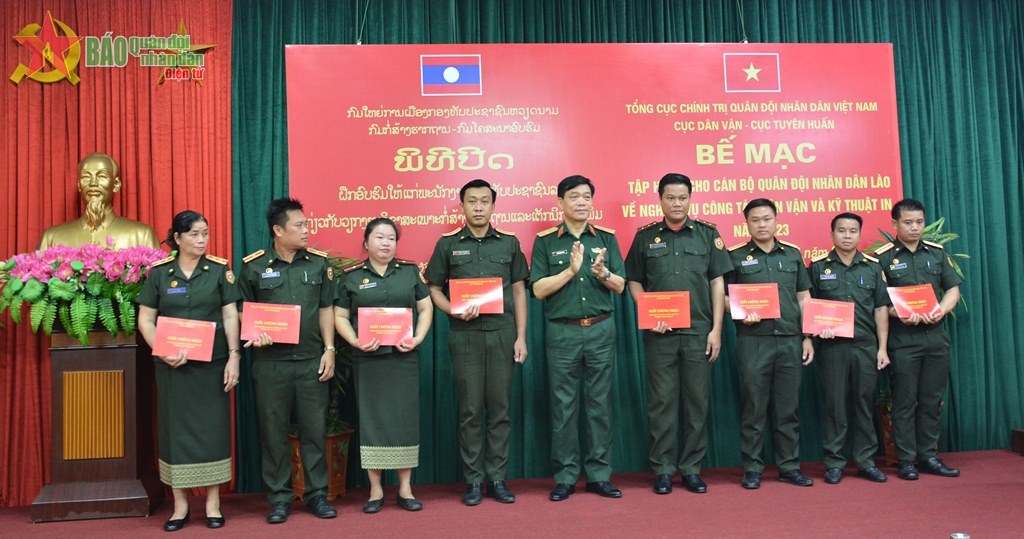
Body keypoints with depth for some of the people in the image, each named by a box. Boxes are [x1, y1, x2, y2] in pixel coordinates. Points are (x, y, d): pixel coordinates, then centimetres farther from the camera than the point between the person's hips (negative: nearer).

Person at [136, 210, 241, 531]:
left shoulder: (219, 270, 2)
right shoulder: (159, 273, 2)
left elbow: (230, 316, -1)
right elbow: (145, 320, 2)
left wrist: (234, 356, -10)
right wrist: (163, 352, -13)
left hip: (212, 363, 0)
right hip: (172, 365, 1)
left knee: (212, 428, 3)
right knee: (175, 429, 5)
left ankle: (213, 503, 13)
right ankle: (180, 505, 16)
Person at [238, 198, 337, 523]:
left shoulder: (319, 262, 5)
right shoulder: (254, 266, 0)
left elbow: (326, 309, 7)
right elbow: (243, 311, 8)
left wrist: (329, 349, 0)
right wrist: (255, 334, -11)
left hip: (311, 361, 1)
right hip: (271, 363, -1)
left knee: (314, 429, 6)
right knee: (273, 432, 6)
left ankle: (317, 494, 19)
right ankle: (280, 498, 19)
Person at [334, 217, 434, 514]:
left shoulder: (410, 272, 9)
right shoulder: (352, 276, 5)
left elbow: (425, 308, 9)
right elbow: (340, 316, 5)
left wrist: (417, 338, -6)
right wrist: (355, 341, -12)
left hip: (404, 357, 1)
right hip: (368, 359, -1)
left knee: (405, 418, 3)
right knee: (371, 419, 2)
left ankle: (405, 489, 13)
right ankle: (375, 490, 12)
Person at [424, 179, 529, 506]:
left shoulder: (509, 243, 9)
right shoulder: (448, 245, 5)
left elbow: (519, 291, 9)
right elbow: (434, 290, 6)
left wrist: (521, 336, 2)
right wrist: (455, 311, -13)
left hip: (503, 334, 1)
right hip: (465, 336, -1)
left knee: (500, 408, 4)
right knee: (470, 410, 3)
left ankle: (497, 478, 14)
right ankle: (473, 480, 13)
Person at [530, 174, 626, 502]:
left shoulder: (606, 238, 8)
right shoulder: (545, 241, 3)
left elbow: (620, 286, 5)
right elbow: (539, 289, -4)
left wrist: (603, 273, -16)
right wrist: (571, 270, -17)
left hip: (601, 330, 2)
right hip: (562, 331, -2)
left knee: (600, 403, 6)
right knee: (563, 405, 3)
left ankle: (599, 475, 16)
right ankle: (565, 477, 13)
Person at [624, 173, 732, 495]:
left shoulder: (707, 234, 5)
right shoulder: (645, 236, 6)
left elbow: (718, 282, 4)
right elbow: (634, 282, 8)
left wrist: (716, 330, -2)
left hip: (699, 332, 1)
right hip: (660, 334, 0)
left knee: (697, 402, 6)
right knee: (662, 402, 4)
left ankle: (692, 468, 17)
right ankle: (663, 469, 14)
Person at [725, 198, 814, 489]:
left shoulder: (793, 255, 13)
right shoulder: (736, 257, 5)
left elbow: (804, 298, 13)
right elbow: (725, 296, 5)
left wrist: (808, 337, 8)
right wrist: (741, 313, -15)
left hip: (790, 341, 3)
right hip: (753, 342, -2)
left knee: (788, 408, 7)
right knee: (754, 408, 2)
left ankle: (789, 466, 17)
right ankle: (752, 468, 10)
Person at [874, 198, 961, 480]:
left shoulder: (937, 253, 11)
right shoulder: (882, 257, -1)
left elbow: (953, 289, 10)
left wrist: (940, 311, -8)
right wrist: (900, 314, -20)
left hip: (936, 336, 4)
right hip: (903, 338, -4)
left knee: (932, 399, 9)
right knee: (905, 401, 1)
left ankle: (928, 456, 19)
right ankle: (905, 460, 8)